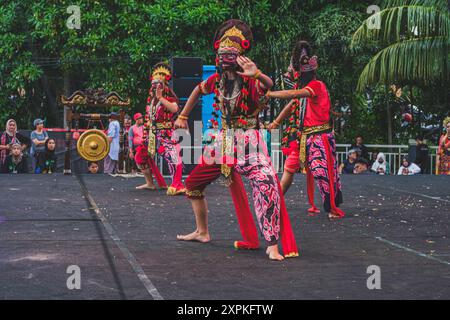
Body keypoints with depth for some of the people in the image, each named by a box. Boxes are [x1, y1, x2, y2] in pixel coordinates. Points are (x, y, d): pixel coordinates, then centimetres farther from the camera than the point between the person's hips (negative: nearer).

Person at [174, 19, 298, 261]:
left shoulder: (250, 80, -15)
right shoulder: (217, 79, 3)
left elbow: (269, 85, -38)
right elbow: (198, 90, 24)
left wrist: (257, 74, -61)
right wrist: (182, 117, 24)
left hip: (249, 143, -6)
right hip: (223, 143, 6)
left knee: (267, 185, -28)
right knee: (192, 183, 12)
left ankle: (272, 245, -23)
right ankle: (202, 232, 30)